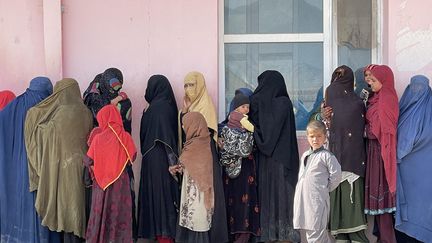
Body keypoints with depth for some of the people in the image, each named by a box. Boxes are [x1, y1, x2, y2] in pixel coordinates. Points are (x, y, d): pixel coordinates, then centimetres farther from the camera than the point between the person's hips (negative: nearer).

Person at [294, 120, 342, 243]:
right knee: (308, 228, 13)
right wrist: (300, 190, 14)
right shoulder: (305, 155, 15)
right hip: (303, 197, 7)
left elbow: (336, 174, -10)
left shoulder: (326, 155, -6)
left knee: (316, 229, -9)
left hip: (318, 198, -7)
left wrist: (326, 188, -4)